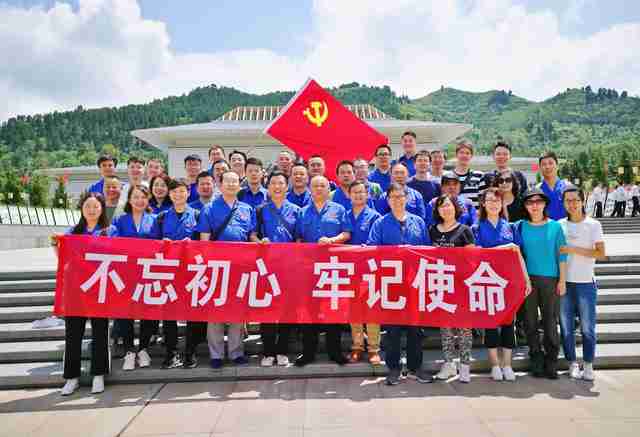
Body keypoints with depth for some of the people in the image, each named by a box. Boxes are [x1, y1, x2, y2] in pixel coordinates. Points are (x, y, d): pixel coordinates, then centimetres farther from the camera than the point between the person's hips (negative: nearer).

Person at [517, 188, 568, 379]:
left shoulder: (555, 226, 2)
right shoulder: (520, 226, 2)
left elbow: (561, 255, 3)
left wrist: (562, 280, 0)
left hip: (550, 279, 0)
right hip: (527, 279, 1)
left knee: (551, 322, 3)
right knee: (530, 321, 6)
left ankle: (551, 363, 16)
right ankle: (536, 361, 19)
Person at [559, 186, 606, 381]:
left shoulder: (593, 225, 1)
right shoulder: (559, 225, 8)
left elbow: (601, 254, -6)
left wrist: (574, 249, -14)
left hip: (585, 283, -2)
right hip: (563, 283, 2)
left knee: (587, 327, 1)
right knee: (566, 326, 6)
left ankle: (588, 365, 15)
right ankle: (572, 363, 18)